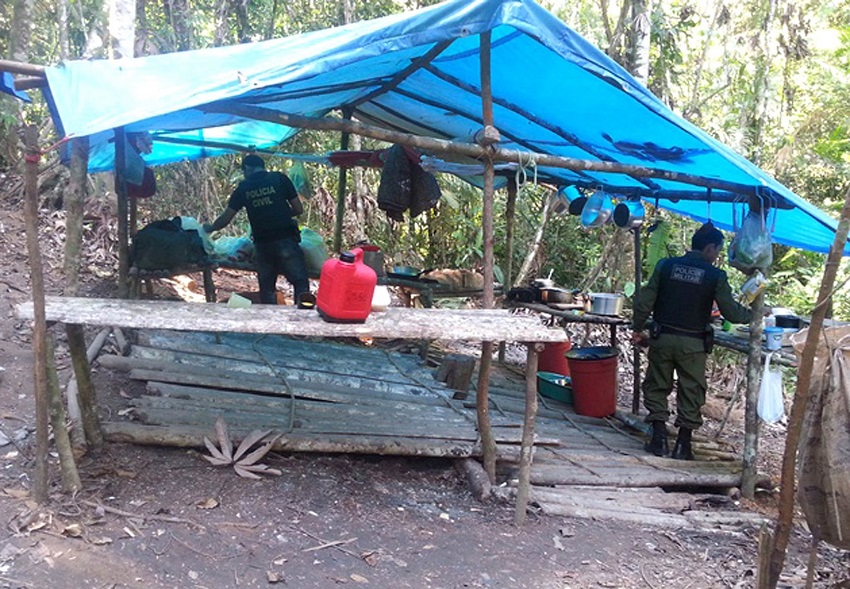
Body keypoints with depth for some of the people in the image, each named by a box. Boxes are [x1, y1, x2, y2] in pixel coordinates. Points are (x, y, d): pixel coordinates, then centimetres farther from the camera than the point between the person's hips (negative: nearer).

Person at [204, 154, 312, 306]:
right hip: (286, 239, -2)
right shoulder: (280, 178, 4)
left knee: (267, 288, 14)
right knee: (300, 281, -4)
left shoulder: (243, 188, 10)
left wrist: (210, 228, 33)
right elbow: (298, 209, 6)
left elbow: (225, 218, 14)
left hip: (262, 243, 2)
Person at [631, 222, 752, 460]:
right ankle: (682, 445, 14)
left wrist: (637, 328, 10)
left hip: (662, 338, 2)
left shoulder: (666, 265, -1)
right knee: (691, 393, 10)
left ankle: (659, 439, 12)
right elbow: (731, 311, -5)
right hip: (692, 344, -2)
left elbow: (645, 301, -2)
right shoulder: (715, 276, -7)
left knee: (657, 387, 13)